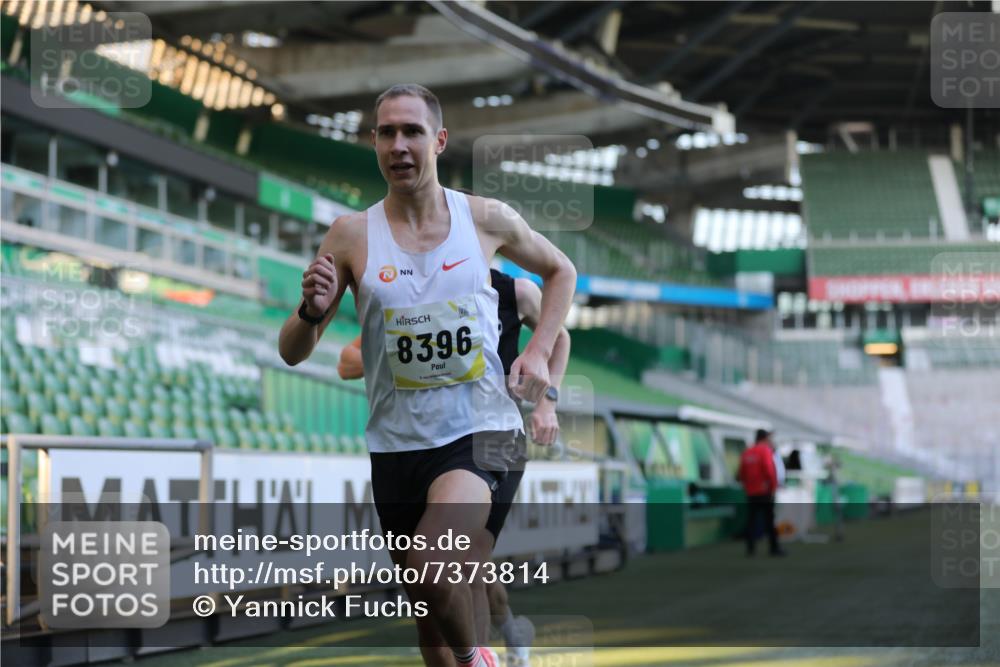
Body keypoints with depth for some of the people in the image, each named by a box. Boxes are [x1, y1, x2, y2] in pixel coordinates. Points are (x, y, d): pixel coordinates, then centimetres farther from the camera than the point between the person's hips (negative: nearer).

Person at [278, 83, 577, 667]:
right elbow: (292, 353, 0)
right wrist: (313, 311, -21)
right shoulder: (352, 235, -2)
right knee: (427, 610, 12)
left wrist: (539, 351, 6)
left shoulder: (487, 219, 0)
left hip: (479, 428, -2)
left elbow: (561, 271, 19)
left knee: (431, 565, -27)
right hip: (397, 440, 2)